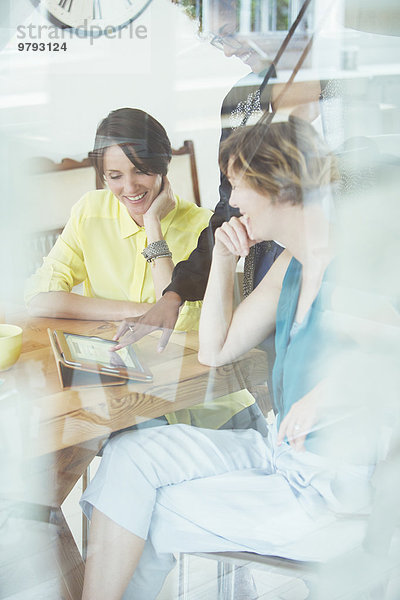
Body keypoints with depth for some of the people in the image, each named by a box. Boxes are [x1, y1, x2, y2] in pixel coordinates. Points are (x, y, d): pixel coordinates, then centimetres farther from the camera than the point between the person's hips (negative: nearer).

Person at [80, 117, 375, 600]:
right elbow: (216, 351, 15)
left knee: (155, 516, -5)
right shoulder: (289, 268, 10)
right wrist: (223, 261, 6)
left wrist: (329, 393, -30)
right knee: (130, 456, -7)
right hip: (284, 455, 7)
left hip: (342, 488, -7)